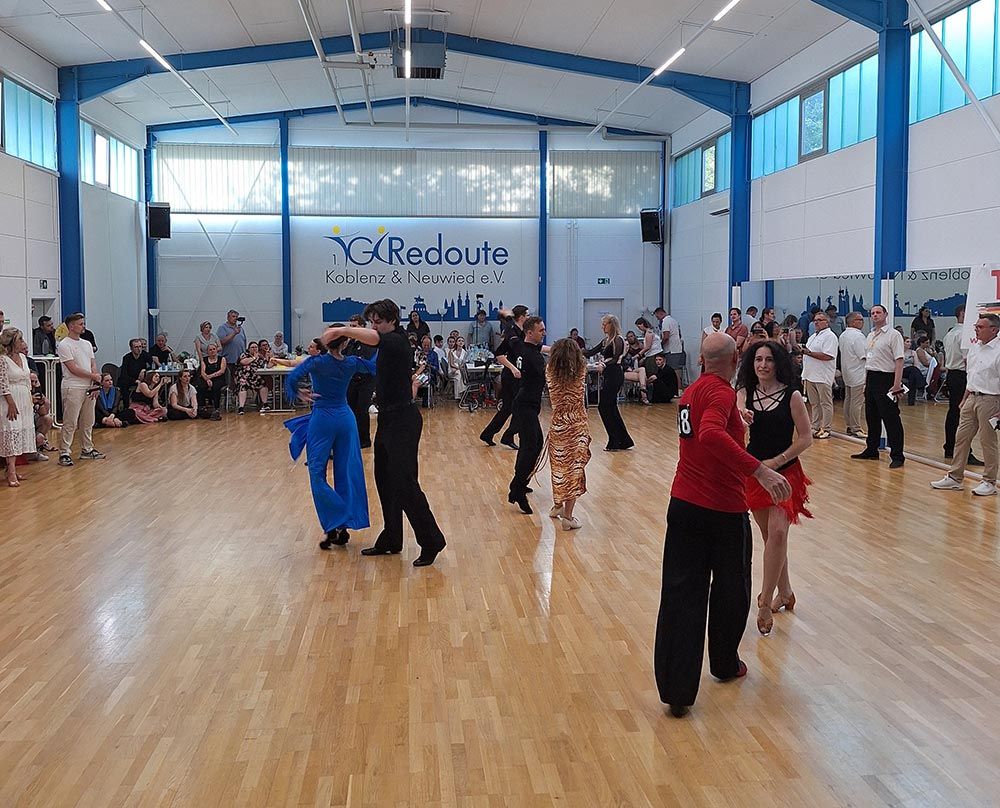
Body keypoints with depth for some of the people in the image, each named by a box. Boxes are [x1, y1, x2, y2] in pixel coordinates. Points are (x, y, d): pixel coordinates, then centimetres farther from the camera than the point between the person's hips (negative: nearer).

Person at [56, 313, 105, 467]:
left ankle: (87, 450, 23)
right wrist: (93, 376, -7)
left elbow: (93, 365, 12)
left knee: (88, 422, 13)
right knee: (70, 423, -8)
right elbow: (73, 369, -15)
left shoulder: (87, 344, 15)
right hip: (73, 388, -8)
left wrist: (95, 384, -1)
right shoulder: (64, 345, -9)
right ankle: (64, 453, -4)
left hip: (89, 388, 8)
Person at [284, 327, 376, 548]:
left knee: (317, 474, 1)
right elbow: (374, 366, 17)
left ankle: (333, 526, -11)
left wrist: (300, 395, -4)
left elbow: (292, 378, -23)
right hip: (345, 418, 4)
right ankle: (343, 528, 8)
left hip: (322, 419, -4)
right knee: (346, 473, 7)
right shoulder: (351, 363, 0)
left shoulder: (317, 361, -12)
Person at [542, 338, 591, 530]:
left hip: (557, 424, 3)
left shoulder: (550, 371, -5)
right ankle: (568, 516, -1)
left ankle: (557, 506, 36)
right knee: (574, 469, 1)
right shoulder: (581, 371, -8)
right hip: (577, 426, -3)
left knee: (559, 466, 20)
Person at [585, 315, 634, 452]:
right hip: (608, 376, 9)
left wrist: (605, 365, -30)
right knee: (610, 408, 9)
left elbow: (615, 359, -18)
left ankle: (615, 442, -1)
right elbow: (591, 353, 15)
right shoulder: (606, 341, 15)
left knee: (604, 407, -7)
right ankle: (624, 441, 15)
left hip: (615, 376, -9)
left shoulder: (618, 340, -11)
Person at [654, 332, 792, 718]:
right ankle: (725, 664, 34)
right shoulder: (721, 392, -15)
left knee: (681, 593, 2)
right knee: (731, 589, 16)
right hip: (723, 509, -7)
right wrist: (759, 469, -41)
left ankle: (676, 689, -2)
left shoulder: (691, 392, 11)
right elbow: (712, 434, -36)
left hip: (683, 504, 7)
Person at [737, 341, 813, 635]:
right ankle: (784, 592, 31)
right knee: (769, 535, 13)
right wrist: (741, 413, -45)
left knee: (777, 532, -18)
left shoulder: (791, 396, -8)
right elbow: (738, 408, -21)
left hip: (785, 470, -4)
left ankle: (766, 601, -10)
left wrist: (776, 461, -15)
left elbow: (806, 438, -8)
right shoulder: (745, 393, 1)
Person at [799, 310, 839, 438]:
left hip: (823, 377, -9)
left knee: (825, 403, -2)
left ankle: (825, 429, 2)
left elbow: (827, 356, -22)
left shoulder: (829, 336, -9)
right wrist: (804, 375, 18)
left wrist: (809, 353, -18)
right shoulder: (813, 337, 20)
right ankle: (815, 428, 19)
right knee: (814, 404, 12)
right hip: (810, 376, 9)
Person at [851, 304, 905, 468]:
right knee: (871, 418, 16)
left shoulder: (893, 335, -9)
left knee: (891, 420, -6)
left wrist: (896, 385, -22)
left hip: (886, 380, -8)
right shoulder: (870, 336, 16)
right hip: (871, 379, 8)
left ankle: (897, 456, -2)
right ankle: (871, 450, 27)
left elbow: (899, 361, -15)